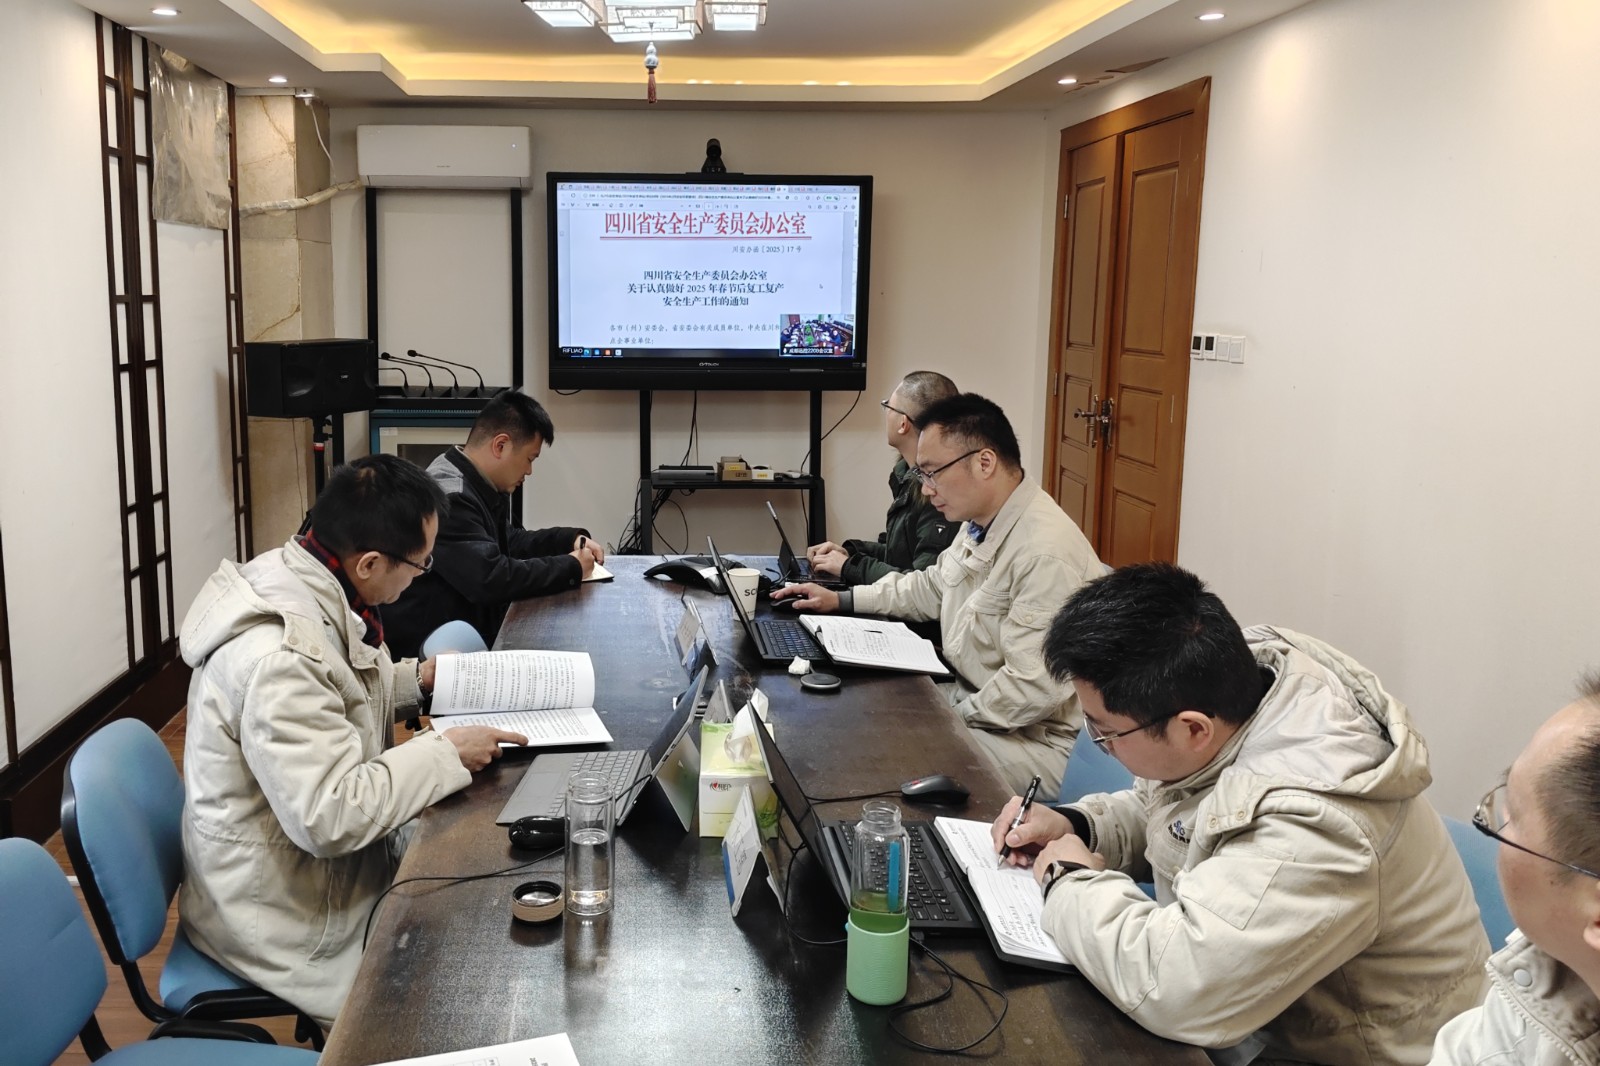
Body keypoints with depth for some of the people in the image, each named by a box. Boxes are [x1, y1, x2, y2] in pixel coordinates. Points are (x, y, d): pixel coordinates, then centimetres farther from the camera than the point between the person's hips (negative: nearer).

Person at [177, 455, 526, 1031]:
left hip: (314, 862, 9)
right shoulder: (279, 654, -33)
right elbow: (330, 816, -34)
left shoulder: (297, 582, -3)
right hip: (286, 912, -9)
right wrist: (445, 754, -25)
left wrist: (414, 679, 3)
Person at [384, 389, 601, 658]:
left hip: (468, 630, 9)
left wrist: (571, 538, 7)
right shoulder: (448, 497, -25)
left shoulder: (478, 485, 6)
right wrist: (571, 568, -19)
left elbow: (508, 542, 21)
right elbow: (492, 579, -31)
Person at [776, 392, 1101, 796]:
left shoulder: (1045, 554, -27)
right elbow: (932, 588, 24)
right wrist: (840, 600, 19)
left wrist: (956, 715, -16)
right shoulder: (981, 525, 4)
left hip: (1032, 739, -9)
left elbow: (1034, 687, -29)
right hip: (966, 695, 9)